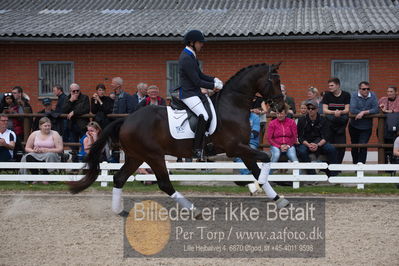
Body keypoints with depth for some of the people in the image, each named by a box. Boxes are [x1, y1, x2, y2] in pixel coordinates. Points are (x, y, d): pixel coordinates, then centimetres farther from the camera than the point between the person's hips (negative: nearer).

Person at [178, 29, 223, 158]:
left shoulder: (191, 56, 15)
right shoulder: (186, 58, -18)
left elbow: (200, 75, 21)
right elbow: (197, 81, -19)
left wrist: (214, 80, 5)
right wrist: (214, 86, -11)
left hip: (195, 92, 11)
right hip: (188, 93, -11)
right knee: (203, 116, -26)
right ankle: (197, 149, -23)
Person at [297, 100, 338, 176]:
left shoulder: (322, 120, 2)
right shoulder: (302, 120, -1)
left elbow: (324, 138, -4)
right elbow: (300, 138, -4)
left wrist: (317, 145, -25)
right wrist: (309, 145, -24)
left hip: (319, 143, 1)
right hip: (306, 143, -1)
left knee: (332, 149, -25)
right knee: (301, 151, -35)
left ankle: (332, 174, -17)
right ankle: (312, 174, -26)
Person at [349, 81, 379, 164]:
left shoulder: (373, 96, -5)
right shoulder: (354, 95, -10)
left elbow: (376, 110, -15)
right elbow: (352, 110, -23)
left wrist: (364, 112, -24)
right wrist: (368, 111, -16)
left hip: (367, 127, -1)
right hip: (354, 126, 1)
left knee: (363, 146, -12)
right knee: (354, 147, 15)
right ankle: (355, 164, 34)